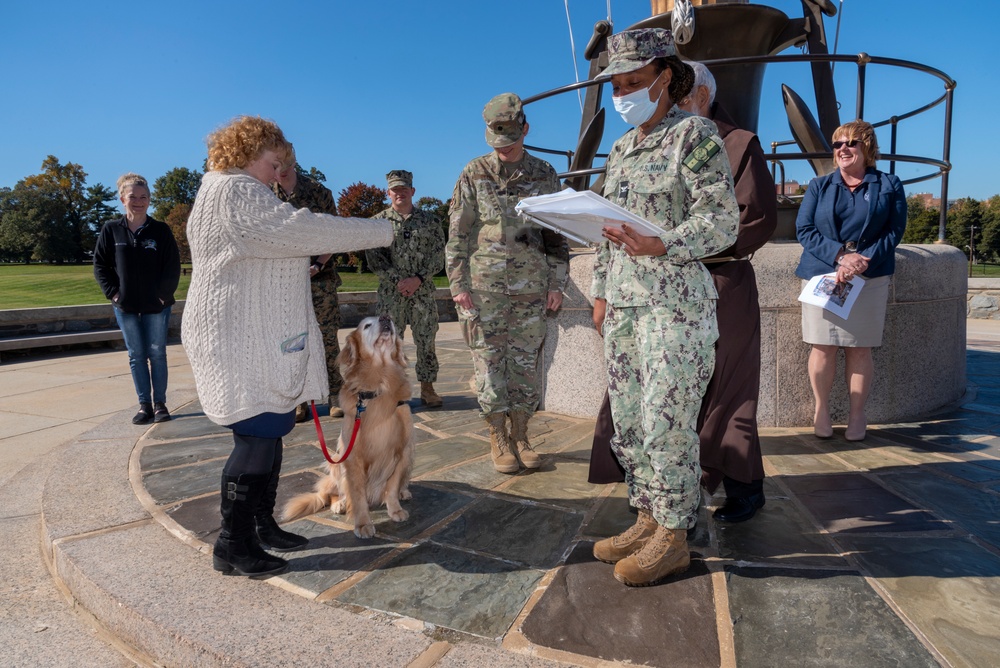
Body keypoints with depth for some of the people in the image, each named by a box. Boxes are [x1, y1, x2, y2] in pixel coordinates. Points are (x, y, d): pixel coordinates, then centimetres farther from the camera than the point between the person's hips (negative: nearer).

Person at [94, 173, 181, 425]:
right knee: (136, 356, 7)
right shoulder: (111, 230, 1)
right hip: (126, 307, 2)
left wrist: (164, 293, -10)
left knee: (157, 354, 4)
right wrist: (113, 292, -5)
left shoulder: (160, 230, -2)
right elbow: (100, 265, 5)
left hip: (156, 305, -1)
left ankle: (160, 403, 13)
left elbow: (173, 266, -3)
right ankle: (144, 404, 15)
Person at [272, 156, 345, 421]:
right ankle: (299, 400, 12)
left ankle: (335, 394, 11)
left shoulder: (318, 191, 2)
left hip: (319, 277, -1)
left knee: (327, 337, 1)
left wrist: (320, 263, -12)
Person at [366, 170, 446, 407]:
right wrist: (398, 280, -14)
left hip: (423, 292, 0)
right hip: (390, 293, 0)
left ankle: (427, 389, 13)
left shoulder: (430, 220, 7)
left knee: (426, 342, 3)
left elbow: (438, 256, 1)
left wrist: (418, 279, -12)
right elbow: (374, 258, -3)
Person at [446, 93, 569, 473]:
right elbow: (457, 235, 2)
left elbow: (557, 236, 12)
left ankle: (520, 437, 18)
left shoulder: (545, 175, 9)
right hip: (483, 288, -2)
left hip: (530, 288, 2)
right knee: (489, 364, 0)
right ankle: (499, 441, 12)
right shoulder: (474, 175, 3)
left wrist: (557, 283, 5)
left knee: (525, 364, 5)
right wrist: (458, 284, -5)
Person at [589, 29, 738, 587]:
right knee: (628, 420, 8)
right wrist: (601, 291, 16)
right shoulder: (621, 149, 18)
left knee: (666, 420, -5)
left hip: (676, 300, -7)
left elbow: (723, 222, -13)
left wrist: (662, 245, -29)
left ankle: (673, 537, 10)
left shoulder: (695, 134, -4)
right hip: (624, 303, 7)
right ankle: (648, 520, 22)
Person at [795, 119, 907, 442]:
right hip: (822, 276, 1)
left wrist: (862, 262, -15)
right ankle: (821, 411, 12)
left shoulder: (888, 185, 9)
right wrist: (840, 255, -14)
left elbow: (894, 232, 2)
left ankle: (857, 415, 12)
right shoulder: (818, 186, 11)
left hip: (869, 279, 0)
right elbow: (804, 229, 0)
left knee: (859, 349, 1)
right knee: (822, 347, -1)